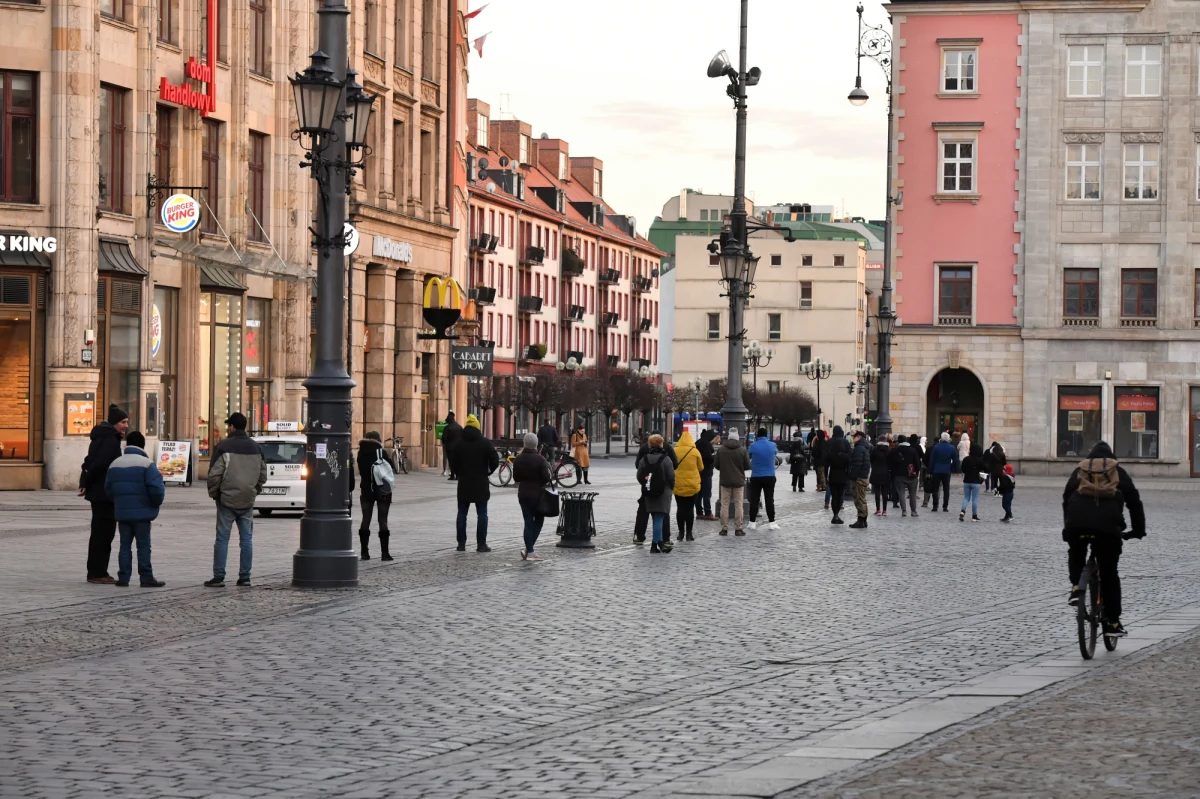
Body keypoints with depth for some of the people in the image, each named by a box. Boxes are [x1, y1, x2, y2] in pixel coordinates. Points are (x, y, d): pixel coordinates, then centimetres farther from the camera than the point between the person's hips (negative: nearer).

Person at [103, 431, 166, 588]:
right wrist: (157, 502, 1)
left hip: (122, 513, 5)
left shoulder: (115, 464, 7)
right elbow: (156, 487, -17)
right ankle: (146, 577, -1)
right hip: (142, 513, -5)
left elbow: (108, 488, 10)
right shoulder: (146, 464, -11)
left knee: (125, 545, 10)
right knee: (143, 546, 0)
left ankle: (123, 577, 6)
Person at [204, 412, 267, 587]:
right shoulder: (256, 447, 8)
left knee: (222, 539, 0)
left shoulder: (223, 447, -10)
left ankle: (218, 577, -1)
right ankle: (245, 577, 9)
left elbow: (214, 474, -11)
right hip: (248, 501, 4)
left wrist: (213, 493, 2)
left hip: (227, 500, -4)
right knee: (246, 539, 8)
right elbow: (263, 474, 12)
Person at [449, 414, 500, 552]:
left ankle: (461, 543, 7)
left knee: (462, 513, 9)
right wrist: (487, 472, 8)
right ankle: (481, 544, 1)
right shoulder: (485, 443, -7)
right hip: (481, 484, -2)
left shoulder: (459, 444, -1)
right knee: (482, 514, 4)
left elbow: (453, 462, -1)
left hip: (464, 483, 2)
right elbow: (495, 461, -10)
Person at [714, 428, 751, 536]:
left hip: (725, 481, 1)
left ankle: (724, 528, 5)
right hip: (739, 481, -1)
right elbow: (747, 466, -3)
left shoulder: (720, 449, -5)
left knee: (725, 505, 7)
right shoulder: (742, 450, -8)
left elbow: (717, 466, 0)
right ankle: (738, 529, 4)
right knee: (738, 505, 5)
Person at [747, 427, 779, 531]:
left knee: (754, 500, 5)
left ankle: (753, 522, 6)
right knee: (769, 499, 5)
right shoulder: (772, 445, -3)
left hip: (756, 477, -1)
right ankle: (771, 522, 5)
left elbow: (748, 457, 8)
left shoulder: (753, 446, -9)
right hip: (769, 477, 1)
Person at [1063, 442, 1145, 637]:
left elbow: (1066, 499, 23)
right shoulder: (1118, 472, 22)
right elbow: (1134, 501, 19)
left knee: (1076, 553, 34)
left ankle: (1076, 586, 9)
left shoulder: (1079, 471, 24)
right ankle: (1113, 623, 12)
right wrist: (1138, 530, 26)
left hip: (1077, 524, 1)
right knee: (1109, 573, 12)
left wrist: (1068, 527, 30)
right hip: (1108, 526, -1)